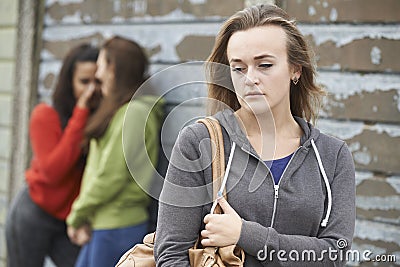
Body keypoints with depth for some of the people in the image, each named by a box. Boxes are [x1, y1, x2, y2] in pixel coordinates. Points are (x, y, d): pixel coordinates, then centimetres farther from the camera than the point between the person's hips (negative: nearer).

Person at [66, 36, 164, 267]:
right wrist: (84, 219, 4)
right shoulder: (117, 111, 15)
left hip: (118, 228, -9)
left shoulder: (134, 113, -16)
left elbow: (111, 176, -19)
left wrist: (77, 216, -8)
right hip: (102, 226, 9)